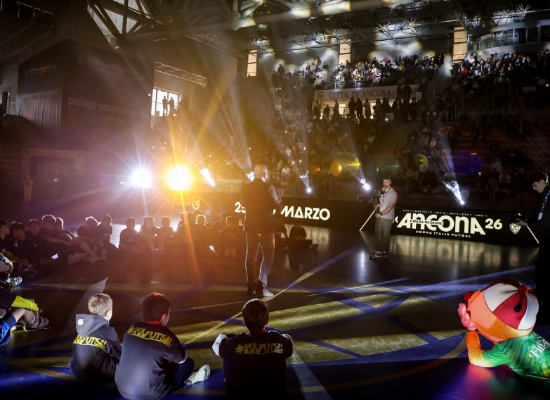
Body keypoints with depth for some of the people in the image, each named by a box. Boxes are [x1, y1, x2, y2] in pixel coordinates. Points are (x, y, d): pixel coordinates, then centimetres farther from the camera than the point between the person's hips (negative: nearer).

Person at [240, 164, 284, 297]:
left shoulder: (245, 188, 1)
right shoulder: (268, 188, -13)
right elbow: (278, 207, -12)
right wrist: (280, 202, 9)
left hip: (250, 226, 5)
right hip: (265, 226, -4)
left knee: (251, 256, 11)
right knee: (268, 256, 6)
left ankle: (251, 287, 12)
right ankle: (261, 284, -6)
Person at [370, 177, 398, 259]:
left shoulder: (393, 193, -7)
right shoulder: (381, 191, 11)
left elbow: (390, 207, -13)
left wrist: (381, 214, -17)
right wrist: (376, 204, 2)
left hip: (387, 217, -5)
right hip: (379, 216, 5)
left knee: (385, 235, 0)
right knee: (377, 233, 2)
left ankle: (384, 251, 12)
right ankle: (378, 251, 6)